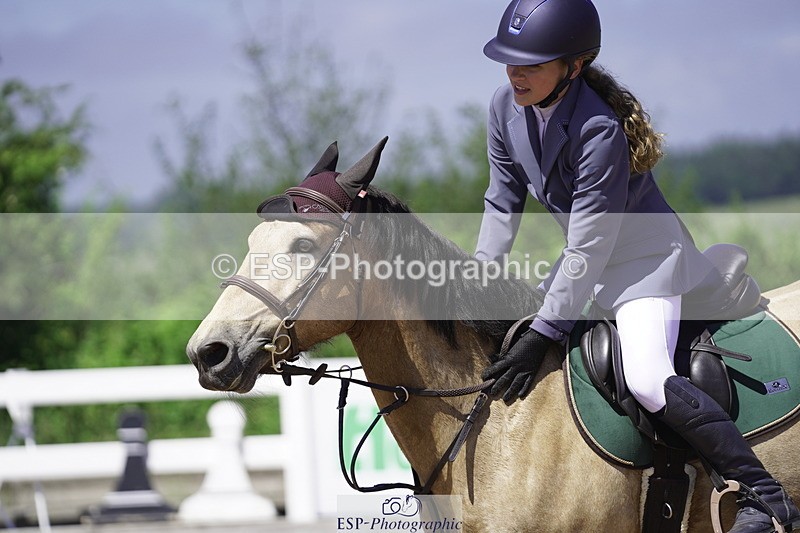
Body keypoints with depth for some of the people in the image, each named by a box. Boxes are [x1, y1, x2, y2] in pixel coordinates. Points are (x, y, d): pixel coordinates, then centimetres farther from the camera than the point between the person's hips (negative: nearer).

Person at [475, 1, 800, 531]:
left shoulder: (600, 129, -31)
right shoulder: (507, 109, -9)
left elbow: (589, 251, -30)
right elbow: (502, 204, 5)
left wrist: (542, 335, -29)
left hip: (645, 254, -9)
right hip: (587, 257, 9)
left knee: (647, 378, -28)